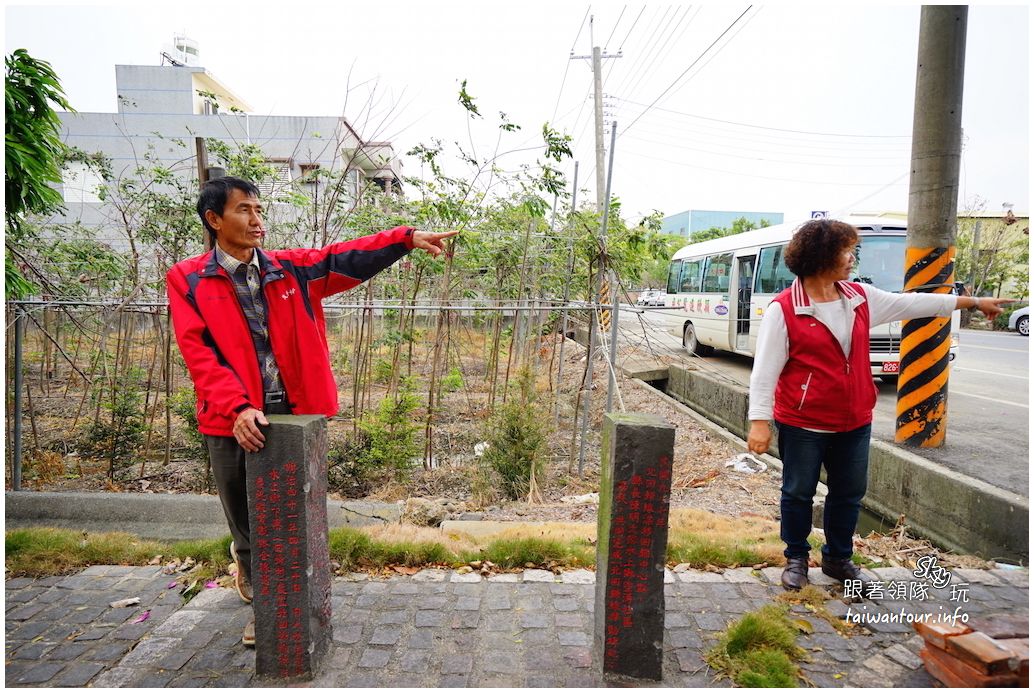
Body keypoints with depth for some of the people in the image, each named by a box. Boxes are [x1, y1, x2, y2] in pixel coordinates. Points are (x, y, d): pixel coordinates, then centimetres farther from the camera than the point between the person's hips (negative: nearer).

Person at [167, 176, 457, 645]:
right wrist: (238, 407, -23)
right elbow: (198, 352, -10)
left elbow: (345, 259, -6)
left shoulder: (289, 269, 6)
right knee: (246, 521, 12)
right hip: (232, 422, -2)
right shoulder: (187, 280, 0)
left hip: (292, 415, 2)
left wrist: (407, 237, -18)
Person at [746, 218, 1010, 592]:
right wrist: (759, 421, -20)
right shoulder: (783, 309, -15)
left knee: (849, 492, 17)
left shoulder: (860, 297, 5)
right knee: (798, 493, 8)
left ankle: (838, 558, 36)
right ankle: (796, 559, 28)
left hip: (854, 422, 7)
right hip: (803, 424, -6)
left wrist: (974, 302, 27)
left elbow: (911, 303, 19)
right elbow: (765, 370, -16)